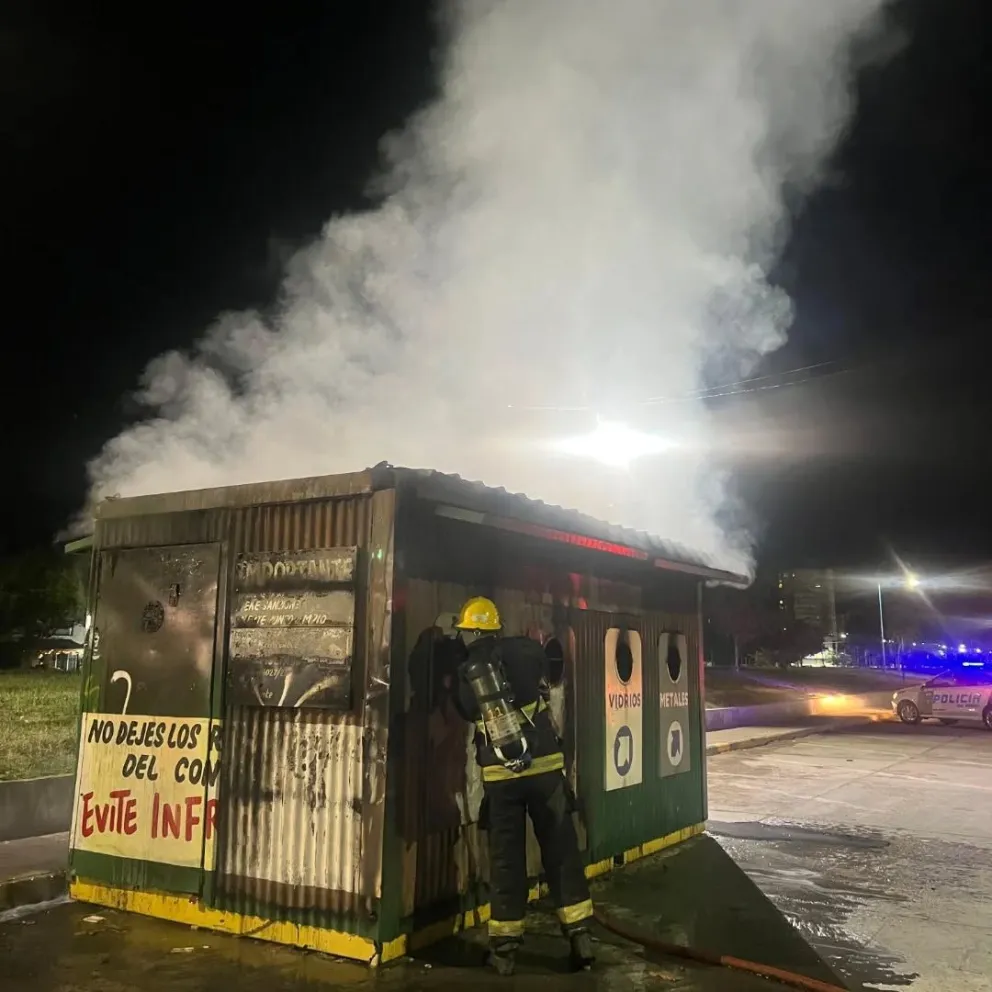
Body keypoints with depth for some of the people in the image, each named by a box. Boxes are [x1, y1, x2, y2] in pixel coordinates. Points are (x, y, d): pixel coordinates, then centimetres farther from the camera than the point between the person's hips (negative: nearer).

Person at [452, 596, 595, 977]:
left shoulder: (464, 674, 1)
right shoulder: (525, 650, -1)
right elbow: (548, 671, 19)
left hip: (499, 777, 0)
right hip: (544, 767, 0)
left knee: (506, 859, 10)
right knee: (562, 852, 9)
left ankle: (504, 948, 16)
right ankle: (580, 936, 13)